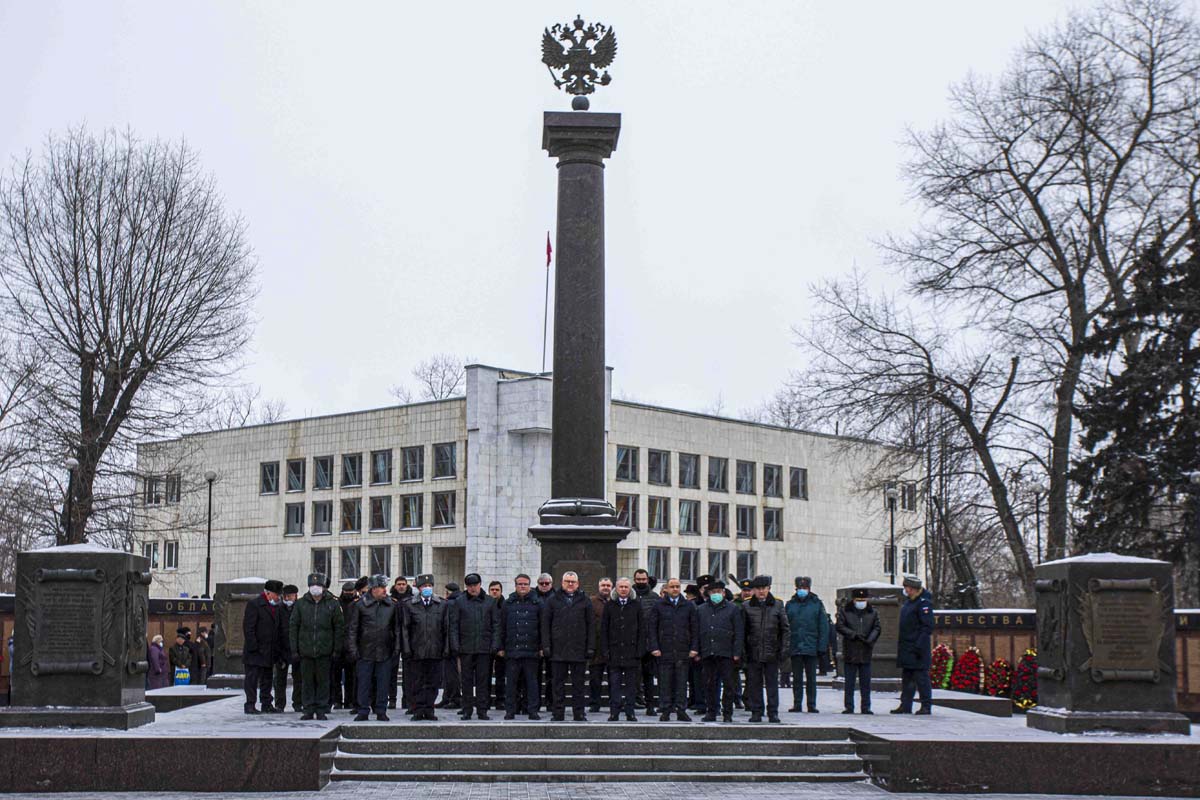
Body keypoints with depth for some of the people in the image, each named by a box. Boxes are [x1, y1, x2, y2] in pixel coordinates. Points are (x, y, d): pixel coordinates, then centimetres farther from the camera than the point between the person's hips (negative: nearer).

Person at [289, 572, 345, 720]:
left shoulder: (333, 604, 0)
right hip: (305, 651, 1)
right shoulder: (300, 604, 4)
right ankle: (308, 709, 13)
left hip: (325, 651, -1)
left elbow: (340, 627, 3)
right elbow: (293, 627, 5)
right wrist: (294, 650, 0)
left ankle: (322, 710, 11)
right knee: (307, 681, 5)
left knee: (323, 681, 4)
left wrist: (337, 649, -2)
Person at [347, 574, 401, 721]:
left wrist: (396, 648, 4)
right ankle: (363, 711, 10)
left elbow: (397, 628, 10)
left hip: (385, 652, 2)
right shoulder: (360, 605, -2)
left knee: (382, 683, 5)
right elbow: (352, 628, 1)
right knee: (364, 683, 2)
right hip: (365, 651, -2)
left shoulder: (392, 605, 5)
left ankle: (381, 711, 13)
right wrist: (352, 648, -5)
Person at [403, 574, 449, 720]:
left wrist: (446, 649, 2)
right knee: (418, 683, 3)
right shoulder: (410, 605, 4)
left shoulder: (442, 605, 8)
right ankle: (418, 711, 9)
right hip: (418, 652, -1)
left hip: (436, 652, 1)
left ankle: (429, 710, 12)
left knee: (433, 683, 4)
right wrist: (407, 650, -3)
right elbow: (406, 629, 3)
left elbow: (446, 629, 8)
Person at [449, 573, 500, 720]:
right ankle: (467, 710, 10)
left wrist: (495, 645, -1)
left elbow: (496, 625, 8)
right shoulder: (459, 602, 5)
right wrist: (455, 646, -4)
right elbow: (454, 625, 4)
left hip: (484, 647, 0)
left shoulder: (490, 602, 8)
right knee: (466, 680, 4)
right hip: (465, 647, 0)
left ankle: (482, 710, 7)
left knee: (482, 680, 2)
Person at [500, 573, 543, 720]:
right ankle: (510, 710, 9)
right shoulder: (508, 604, 9)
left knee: (531, 681, 2)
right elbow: (502, 628, 10)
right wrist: (501, 647, 5)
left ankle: (532, 710, 7)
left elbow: (542, 627, 8)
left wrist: (542, 647, 2)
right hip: (512, 650, 1)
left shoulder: (537, 604, 8)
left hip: (531, 651, 0)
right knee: (511, 682, 2)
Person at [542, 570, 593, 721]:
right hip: (558, 649, 0)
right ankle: (558, 713, 9)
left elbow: (590, 626, 7)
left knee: (579, 683, 4)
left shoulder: (585, 601, 9)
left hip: (579, 650, 0)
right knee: (558, 683, 4)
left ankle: (579, 713, 9)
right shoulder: (553, 600, 8)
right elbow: (545, 624, 6)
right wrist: (546, 645, -3)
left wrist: (591, 647, -1)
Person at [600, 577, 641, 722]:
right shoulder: (609, 605, 8)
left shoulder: (636, 606, 7)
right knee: (614, 683, -2)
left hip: (631, 651, 0)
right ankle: (614, 712, 1)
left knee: (631, 684, 3)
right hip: (614, 651, 0)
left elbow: (641, 630, 6)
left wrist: (639, 650, -3)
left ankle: (630, 712, 8)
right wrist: (605, 650, -2)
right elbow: (603, 630, 6)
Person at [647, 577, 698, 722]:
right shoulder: (658, 605, 5)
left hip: (683, 651, 1)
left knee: (682, 682, 2)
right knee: (665, 682, 1)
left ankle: (681, 711, 7)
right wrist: (654, 647, -6)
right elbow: (652, 627, 3)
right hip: (664, 650, -1)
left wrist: (694, 648, 2)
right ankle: (665, 711, 7)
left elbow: (694, 628, 10)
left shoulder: (688, 605, 9)